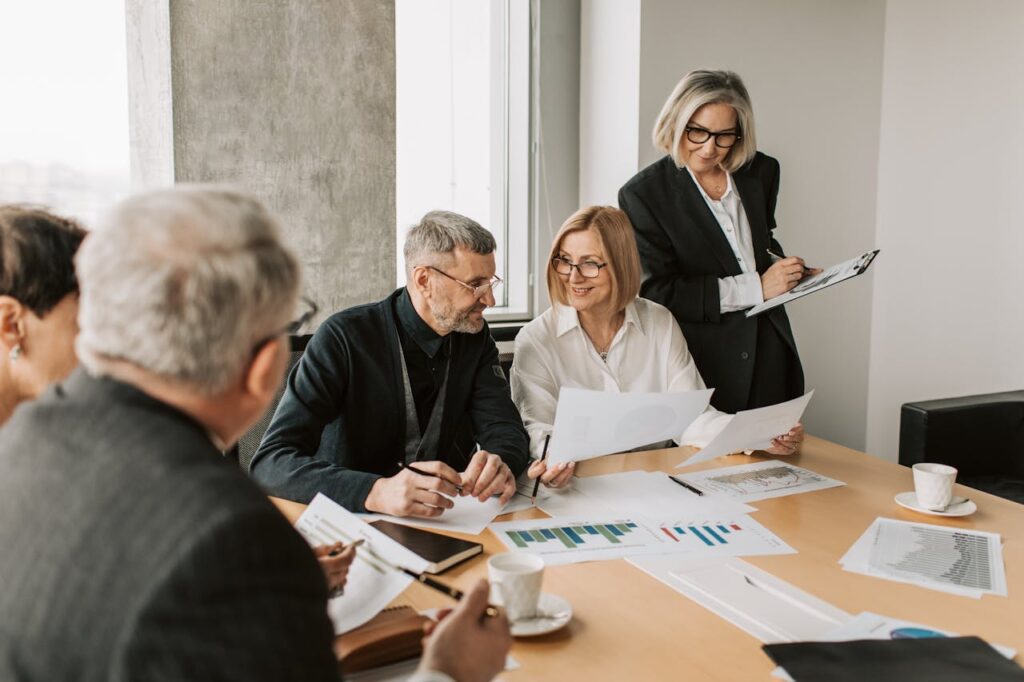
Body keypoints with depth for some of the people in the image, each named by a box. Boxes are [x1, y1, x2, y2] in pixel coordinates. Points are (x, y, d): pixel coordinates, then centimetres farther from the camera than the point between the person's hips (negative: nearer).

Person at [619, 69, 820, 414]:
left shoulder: (760, 172, 6)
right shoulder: (642, 194, -10)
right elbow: (657, 293, -15)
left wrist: (783, 268, 1)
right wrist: (756, 288, -17)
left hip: (770, 356, 5)